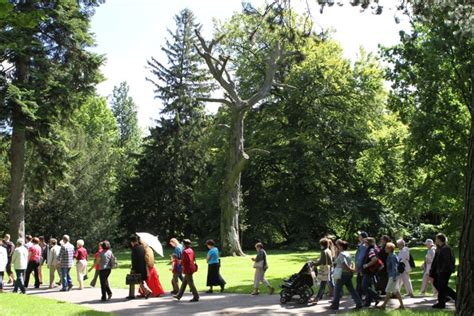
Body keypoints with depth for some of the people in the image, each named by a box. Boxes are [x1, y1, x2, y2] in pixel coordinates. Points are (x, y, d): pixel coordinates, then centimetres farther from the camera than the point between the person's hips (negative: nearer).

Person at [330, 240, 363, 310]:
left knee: (337, 289, 4)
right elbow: (350, 263, 15)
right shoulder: (347, 253, 14)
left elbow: (344, 264, -23)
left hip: (343, 273, -8)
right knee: (351, 289, 9)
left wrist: (351, 269, -15)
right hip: (349, 273, 8)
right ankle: (359, 303, 3)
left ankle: (335, 305, 10)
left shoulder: (341, 254, -15)